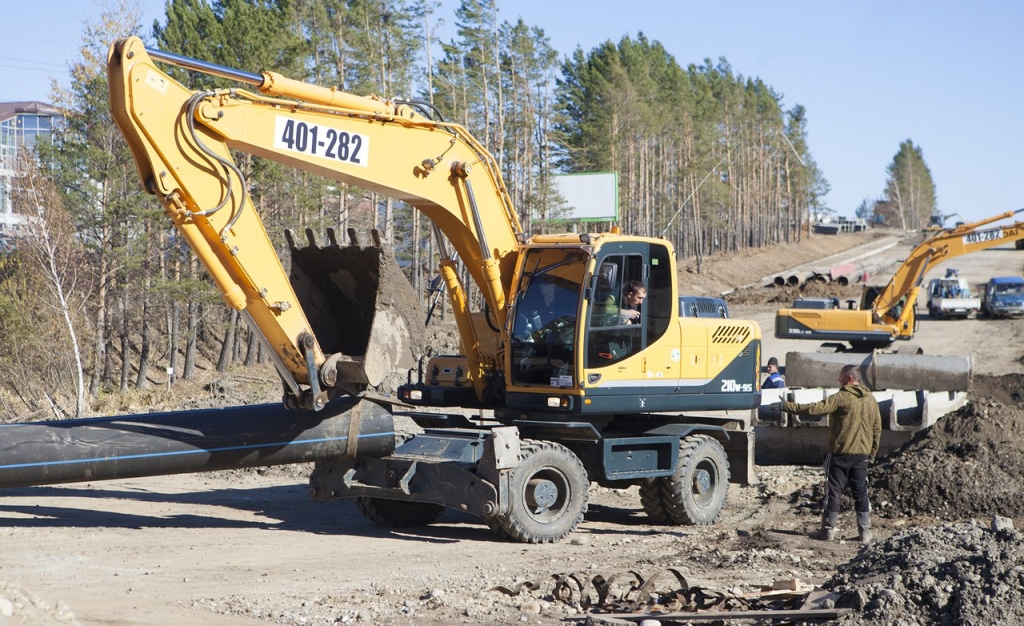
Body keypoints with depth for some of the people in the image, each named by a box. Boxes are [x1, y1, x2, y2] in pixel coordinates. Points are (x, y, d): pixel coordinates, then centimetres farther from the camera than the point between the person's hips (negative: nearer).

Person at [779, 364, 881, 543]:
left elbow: (814, 408, -19)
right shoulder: (870, 400, 9)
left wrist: (788, 406, -14)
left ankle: (828, 530, 5)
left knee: (833, 491, 2)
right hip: (861, 454, 5)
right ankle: (865, 532, 10)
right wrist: (872, 453, 22)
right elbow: (877, 429, 14)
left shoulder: (841, 398, -12)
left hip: (839, 453, -5)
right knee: (861, 493, 10)